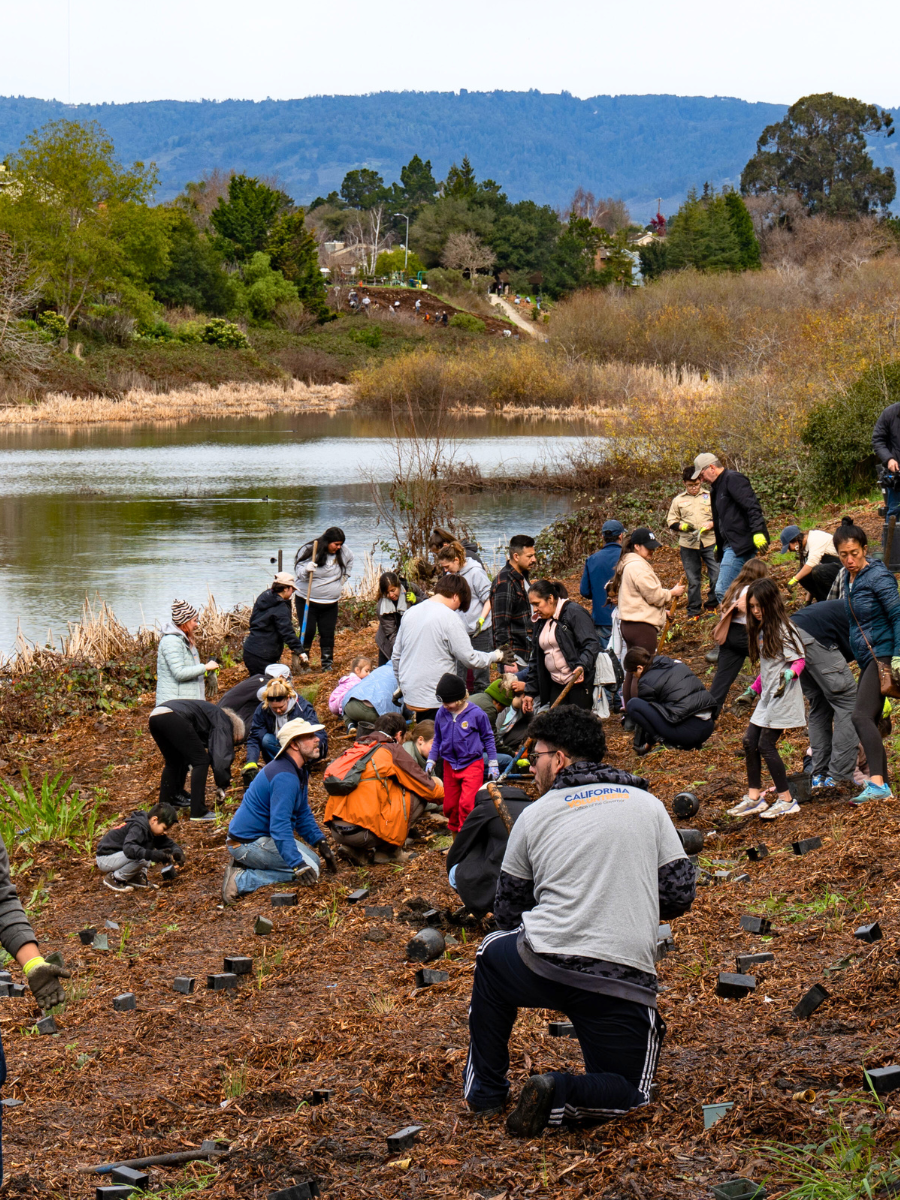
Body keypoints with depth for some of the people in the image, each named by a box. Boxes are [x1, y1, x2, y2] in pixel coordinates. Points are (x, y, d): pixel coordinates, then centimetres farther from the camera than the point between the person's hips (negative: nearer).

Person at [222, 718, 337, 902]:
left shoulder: (299, 771, 9)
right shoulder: (285, 777, -25)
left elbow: (303, 814, 22)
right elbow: (280, 826, -30)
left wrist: (321, 842, 11)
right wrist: (298, 865, -33)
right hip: (248, 843, -10)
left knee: (313, 861, 10)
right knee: (310, 870, -14)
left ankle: (246, 866, 5)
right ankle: (242, 880, -15)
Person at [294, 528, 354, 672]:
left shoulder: (343, 553, 1)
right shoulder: (308, 551, -12)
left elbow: (349, 563, 25)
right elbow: (298, 571, -11)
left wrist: (343, 579, 16)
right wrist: (306, 570, -33)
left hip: (330, 604, 4)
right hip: (307, 601, -4)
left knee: (328, 633, 4)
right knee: (307, 632, -8)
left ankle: (327, 663, 15)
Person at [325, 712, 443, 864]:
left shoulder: (354, 750, 19)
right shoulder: (392, 751, 0)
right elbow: (428, 789, 7)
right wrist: (442, 792, 30)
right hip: (363, 833, -7)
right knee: (418, 796, 8)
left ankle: (357, 851, 14)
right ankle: (388, 850, 8)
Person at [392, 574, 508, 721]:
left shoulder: (411, 613, 8)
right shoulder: (449, 618, -13)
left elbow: (396, 656, 16)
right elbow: (469, 658, -11)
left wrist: (402, 686, 28)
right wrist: (496, 656, 6)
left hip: (410, 696, 7)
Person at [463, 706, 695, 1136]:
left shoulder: (534, 815, 9)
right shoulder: (648, 805, 12)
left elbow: (507, 914, 16)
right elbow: (680, 894, 11)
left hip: (543, 967, 0)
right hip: (625, 981, 0)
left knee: (493, 953, 35)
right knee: (626, 1091, 21)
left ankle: (484, 1087, 33)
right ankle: (563, 1096, -12)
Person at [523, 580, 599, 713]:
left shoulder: (574, 613, -7)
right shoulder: (540, 622, 16)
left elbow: (592, 644, -16)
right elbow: (535, 660, 22)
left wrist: (582, 666, -33)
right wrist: (530, 692, 17)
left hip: (579, 683, -7)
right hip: (556, 685, 7)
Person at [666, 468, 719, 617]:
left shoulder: (710, 496, 7)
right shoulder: (678, 500, 9)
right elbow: (671, 521, 12)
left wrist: (711, 524, -9)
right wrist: (683, 526, -8)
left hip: (710, 542, -1)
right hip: (688, 544, 1)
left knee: (717, 574, -8)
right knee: (693, 579, 6)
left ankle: (713, 603, 12)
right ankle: (694, 610, 16)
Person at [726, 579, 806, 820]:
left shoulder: (783, 629, -13)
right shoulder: (760, 630, 13)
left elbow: (799, 660, -15)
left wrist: (790, 673, -34)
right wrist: (754, 688, 23)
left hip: (783, 697, -9)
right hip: (767, 696, 9)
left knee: (766, 745, -9)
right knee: (750, 742, 6)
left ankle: (786, 801, -1)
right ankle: (754, 798, 14)